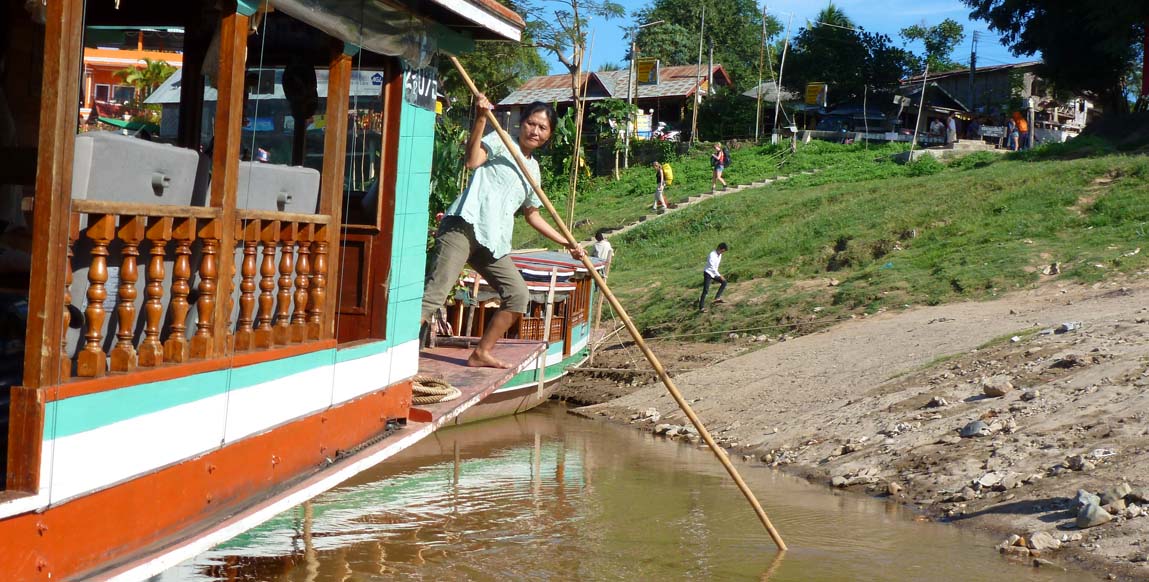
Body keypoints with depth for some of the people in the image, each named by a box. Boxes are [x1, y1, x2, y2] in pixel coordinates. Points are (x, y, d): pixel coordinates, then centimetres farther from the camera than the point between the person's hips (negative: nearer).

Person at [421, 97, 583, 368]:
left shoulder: (533, 168, 24)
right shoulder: (500, 142, 4)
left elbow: (532, 215, 31)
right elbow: (472, 161, -16)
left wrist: (566, 243, 29)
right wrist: (480, 119, -22)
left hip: (493, 242, 8)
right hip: (464, 226, -8)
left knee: (518, 295, 7)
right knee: (435, 292, -19)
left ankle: (482, 353, 18)